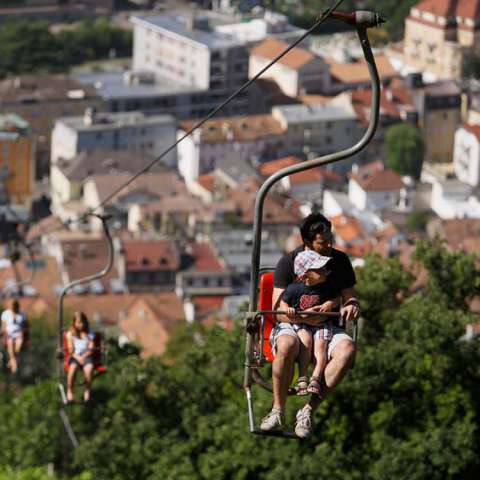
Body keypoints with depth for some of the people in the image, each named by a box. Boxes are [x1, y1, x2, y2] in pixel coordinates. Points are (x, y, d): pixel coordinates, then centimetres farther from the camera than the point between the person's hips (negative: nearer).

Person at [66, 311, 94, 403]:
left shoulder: (89, 334, 14)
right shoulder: (70, 334, 11)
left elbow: (91, 350, 6)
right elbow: (71, 350, 3)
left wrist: (84, 356, -13)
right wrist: (78, 357, -15)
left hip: (86, 356, 1)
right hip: (75, 356, -1)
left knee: (89, 368, -36)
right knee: (72, 368, -37)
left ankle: (88, 390, -16)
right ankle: (69, 391, -20)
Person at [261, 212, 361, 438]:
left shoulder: (340, 260, 4)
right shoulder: (288, 262, -5)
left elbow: (349, 296, 10)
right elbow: (278, 309, -10)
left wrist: (351, 305, -16)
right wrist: (303, 316, -29)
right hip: (292, 326, -3)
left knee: (347, 349, -32)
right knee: (286, 346, -40)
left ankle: (308, 410, -27)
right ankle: (278, 410, -22)